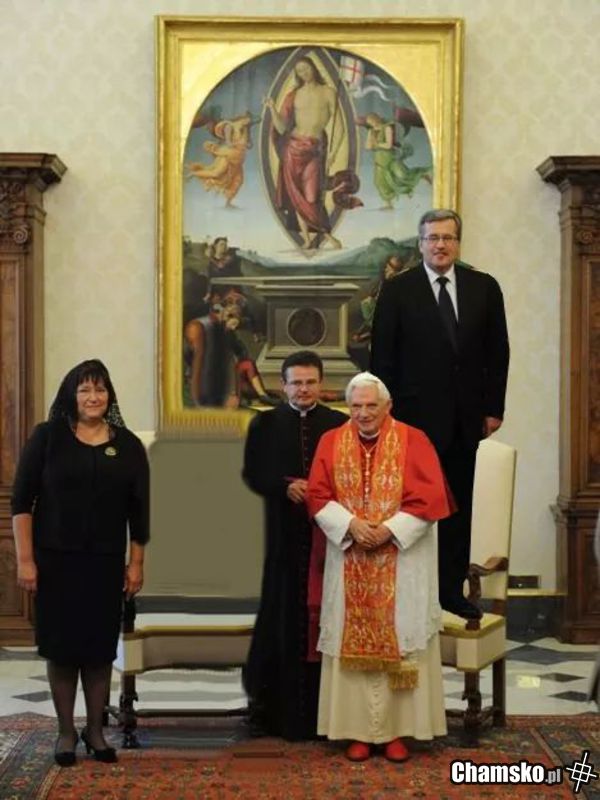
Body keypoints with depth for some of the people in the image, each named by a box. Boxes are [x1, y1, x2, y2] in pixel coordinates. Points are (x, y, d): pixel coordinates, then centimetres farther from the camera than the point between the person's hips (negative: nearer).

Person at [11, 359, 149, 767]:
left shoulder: (128, 444, 4)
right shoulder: (47, 436, -2)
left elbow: (138, 510, 7)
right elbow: (22, 500, -4)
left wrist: (136, 563, 3)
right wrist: (25, 558, -10)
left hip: (106, 562, 2)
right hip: (55, 559, -1)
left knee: (100, 646, 6)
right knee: (60, 645, 3)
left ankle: (96, 729, 20)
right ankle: (66, 731, 17)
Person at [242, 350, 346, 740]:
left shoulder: (340, 424, 4)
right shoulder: (265, 424, 7)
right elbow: (253, 473, 3)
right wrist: (286, 487, -12)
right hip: (285, 533, 0)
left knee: (324, 614, 1)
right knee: (285, 612, 1)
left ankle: (323, 707, 9)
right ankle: (283, 709, 9)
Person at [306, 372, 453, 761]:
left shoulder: (413, 440, -4)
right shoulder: (331, 442, 4)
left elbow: (430, 497, -9)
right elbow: (317, 495, 0)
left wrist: (389, 530, -17)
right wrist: (350, 524, -16)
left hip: (402, 560, -2)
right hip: (350, 562, 2)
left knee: (399, 641, 1)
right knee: (354, 643, 3)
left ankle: (397, 730, 9)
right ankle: (359, 730, 11)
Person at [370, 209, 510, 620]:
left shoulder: (484, 287, 6)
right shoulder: (397, 290, -2)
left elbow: (497, 352, 8)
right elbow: (383, 356, -3)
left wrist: (494, 408, 5)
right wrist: (386, 411, -6)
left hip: (465, 416, 3)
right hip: (415, 415, -3)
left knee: (458, 508, 9)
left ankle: (452, 590, 18)